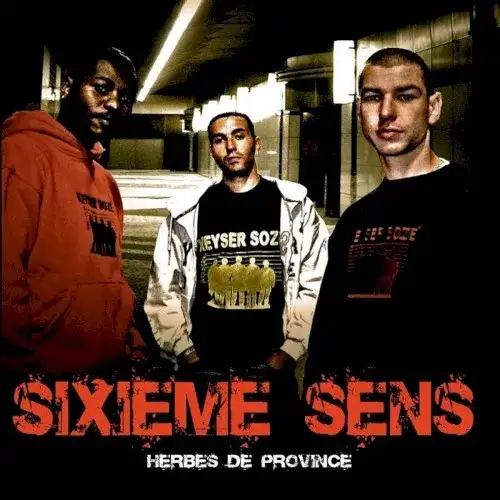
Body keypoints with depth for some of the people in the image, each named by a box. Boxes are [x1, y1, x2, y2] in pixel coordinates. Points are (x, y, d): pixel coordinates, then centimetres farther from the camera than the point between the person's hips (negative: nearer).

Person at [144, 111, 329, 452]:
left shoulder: (294, 206, 1)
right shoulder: (187, 213, 5)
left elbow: (315, 285, 0)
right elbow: (164, 290, 8)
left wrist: (289, 351, -6)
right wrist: (183, 352, -1)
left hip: (272, 371, -1)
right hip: (202, 372, 1)